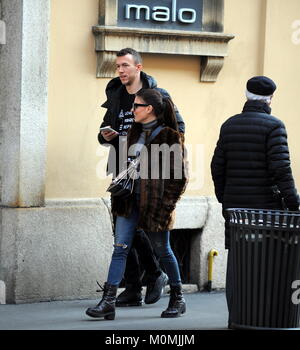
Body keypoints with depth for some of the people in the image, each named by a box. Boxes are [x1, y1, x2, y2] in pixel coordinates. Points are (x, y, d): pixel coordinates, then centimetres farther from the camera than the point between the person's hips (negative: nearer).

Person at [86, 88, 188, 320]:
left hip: (155, 202, -6)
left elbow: (179, 175, -10)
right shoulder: (136, 132, 11)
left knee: (163, 251, 6)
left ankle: (178, 299, 23)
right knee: (120, 248, -2)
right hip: (131, 200, 6)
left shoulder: (169, 137, -10)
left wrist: (166, 204, -13)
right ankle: (108, 302, -6)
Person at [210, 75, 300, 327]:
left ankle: (235, 316, 7)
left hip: (235, 203, 5)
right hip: (266, 203, -5)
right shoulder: (273, 126, -8)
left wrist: (224, 200, 20)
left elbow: (218, 166, 10)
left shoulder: (229, 125, 9)